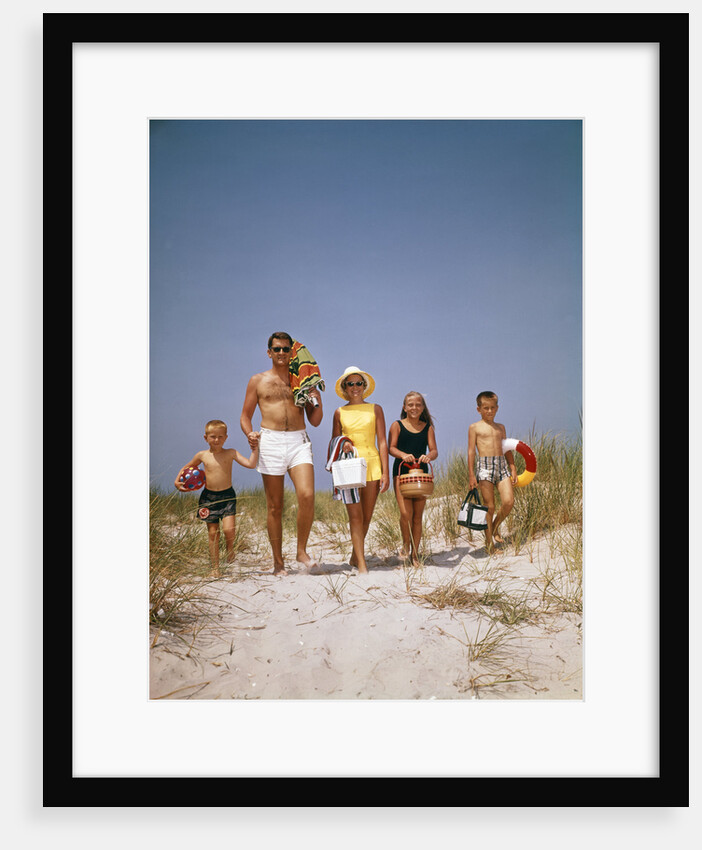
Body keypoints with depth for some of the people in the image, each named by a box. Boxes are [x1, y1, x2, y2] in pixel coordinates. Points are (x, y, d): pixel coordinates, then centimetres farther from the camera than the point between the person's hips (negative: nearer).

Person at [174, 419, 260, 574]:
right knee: (212, 533, 4)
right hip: (209, 496, 2)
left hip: (227, 496, -2)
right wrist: (177, 481, 9)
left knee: (229, 529, -18)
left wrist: (255, 449, -16)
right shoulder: (202, 455, 4)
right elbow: (186, 467, 20)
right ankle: (215, 567, 16)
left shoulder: (231, 453, -2)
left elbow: (250, 464, -11)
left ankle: (230, 547, 17)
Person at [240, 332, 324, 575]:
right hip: (271, 442, -1)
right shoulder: (258, 381, 11)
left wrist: (316, 401, -4)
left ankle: (302, 551, 1)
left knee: (307, 495, -18)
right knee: (274, 506, 2)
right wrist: (249, 434, -9)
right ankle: (278, 561, 13)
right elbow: (245, 416, 12)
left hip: (299, 441, 1)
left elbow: (315, 421, 15)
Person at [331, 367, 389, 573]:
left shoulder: (375, 409, 7)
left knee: (367, 517, 7)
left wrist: (385, 472, -2)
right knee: (355, 516, -9)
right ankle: (362, 564, -7)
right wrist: (341, 445, -6)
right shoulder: (339, 413, 9)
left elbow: (382, 442, 4)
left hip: (372, 464, 1)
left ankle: (355, 557, 26)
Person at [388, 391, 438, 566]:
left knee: (417, 516, 5)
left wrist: (428, 456, -22)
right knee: (406, 512, -14)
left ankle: (415, 554, 17)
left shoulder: (427, 427, 9)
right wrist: (403, 455, -25)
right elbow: (391, 447, -4)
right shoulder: (397, 425, 4)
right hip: (401, 471, -2)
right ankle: (406, 544, 12)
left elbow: (434, 451, 2)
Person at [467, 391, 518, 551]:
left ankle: (495, 526, 18)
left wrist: (513, 469, 13)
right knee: (489, 506, -4)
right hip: (485, 465, -4)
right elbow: (471, 451, 1)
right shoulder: (475, 427, 5)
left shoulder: (500, 427, 18)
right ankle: (488, 540, 9)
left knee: (509, 501, -9)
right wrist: (471, 475, -4)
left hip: (502, 465, 4)